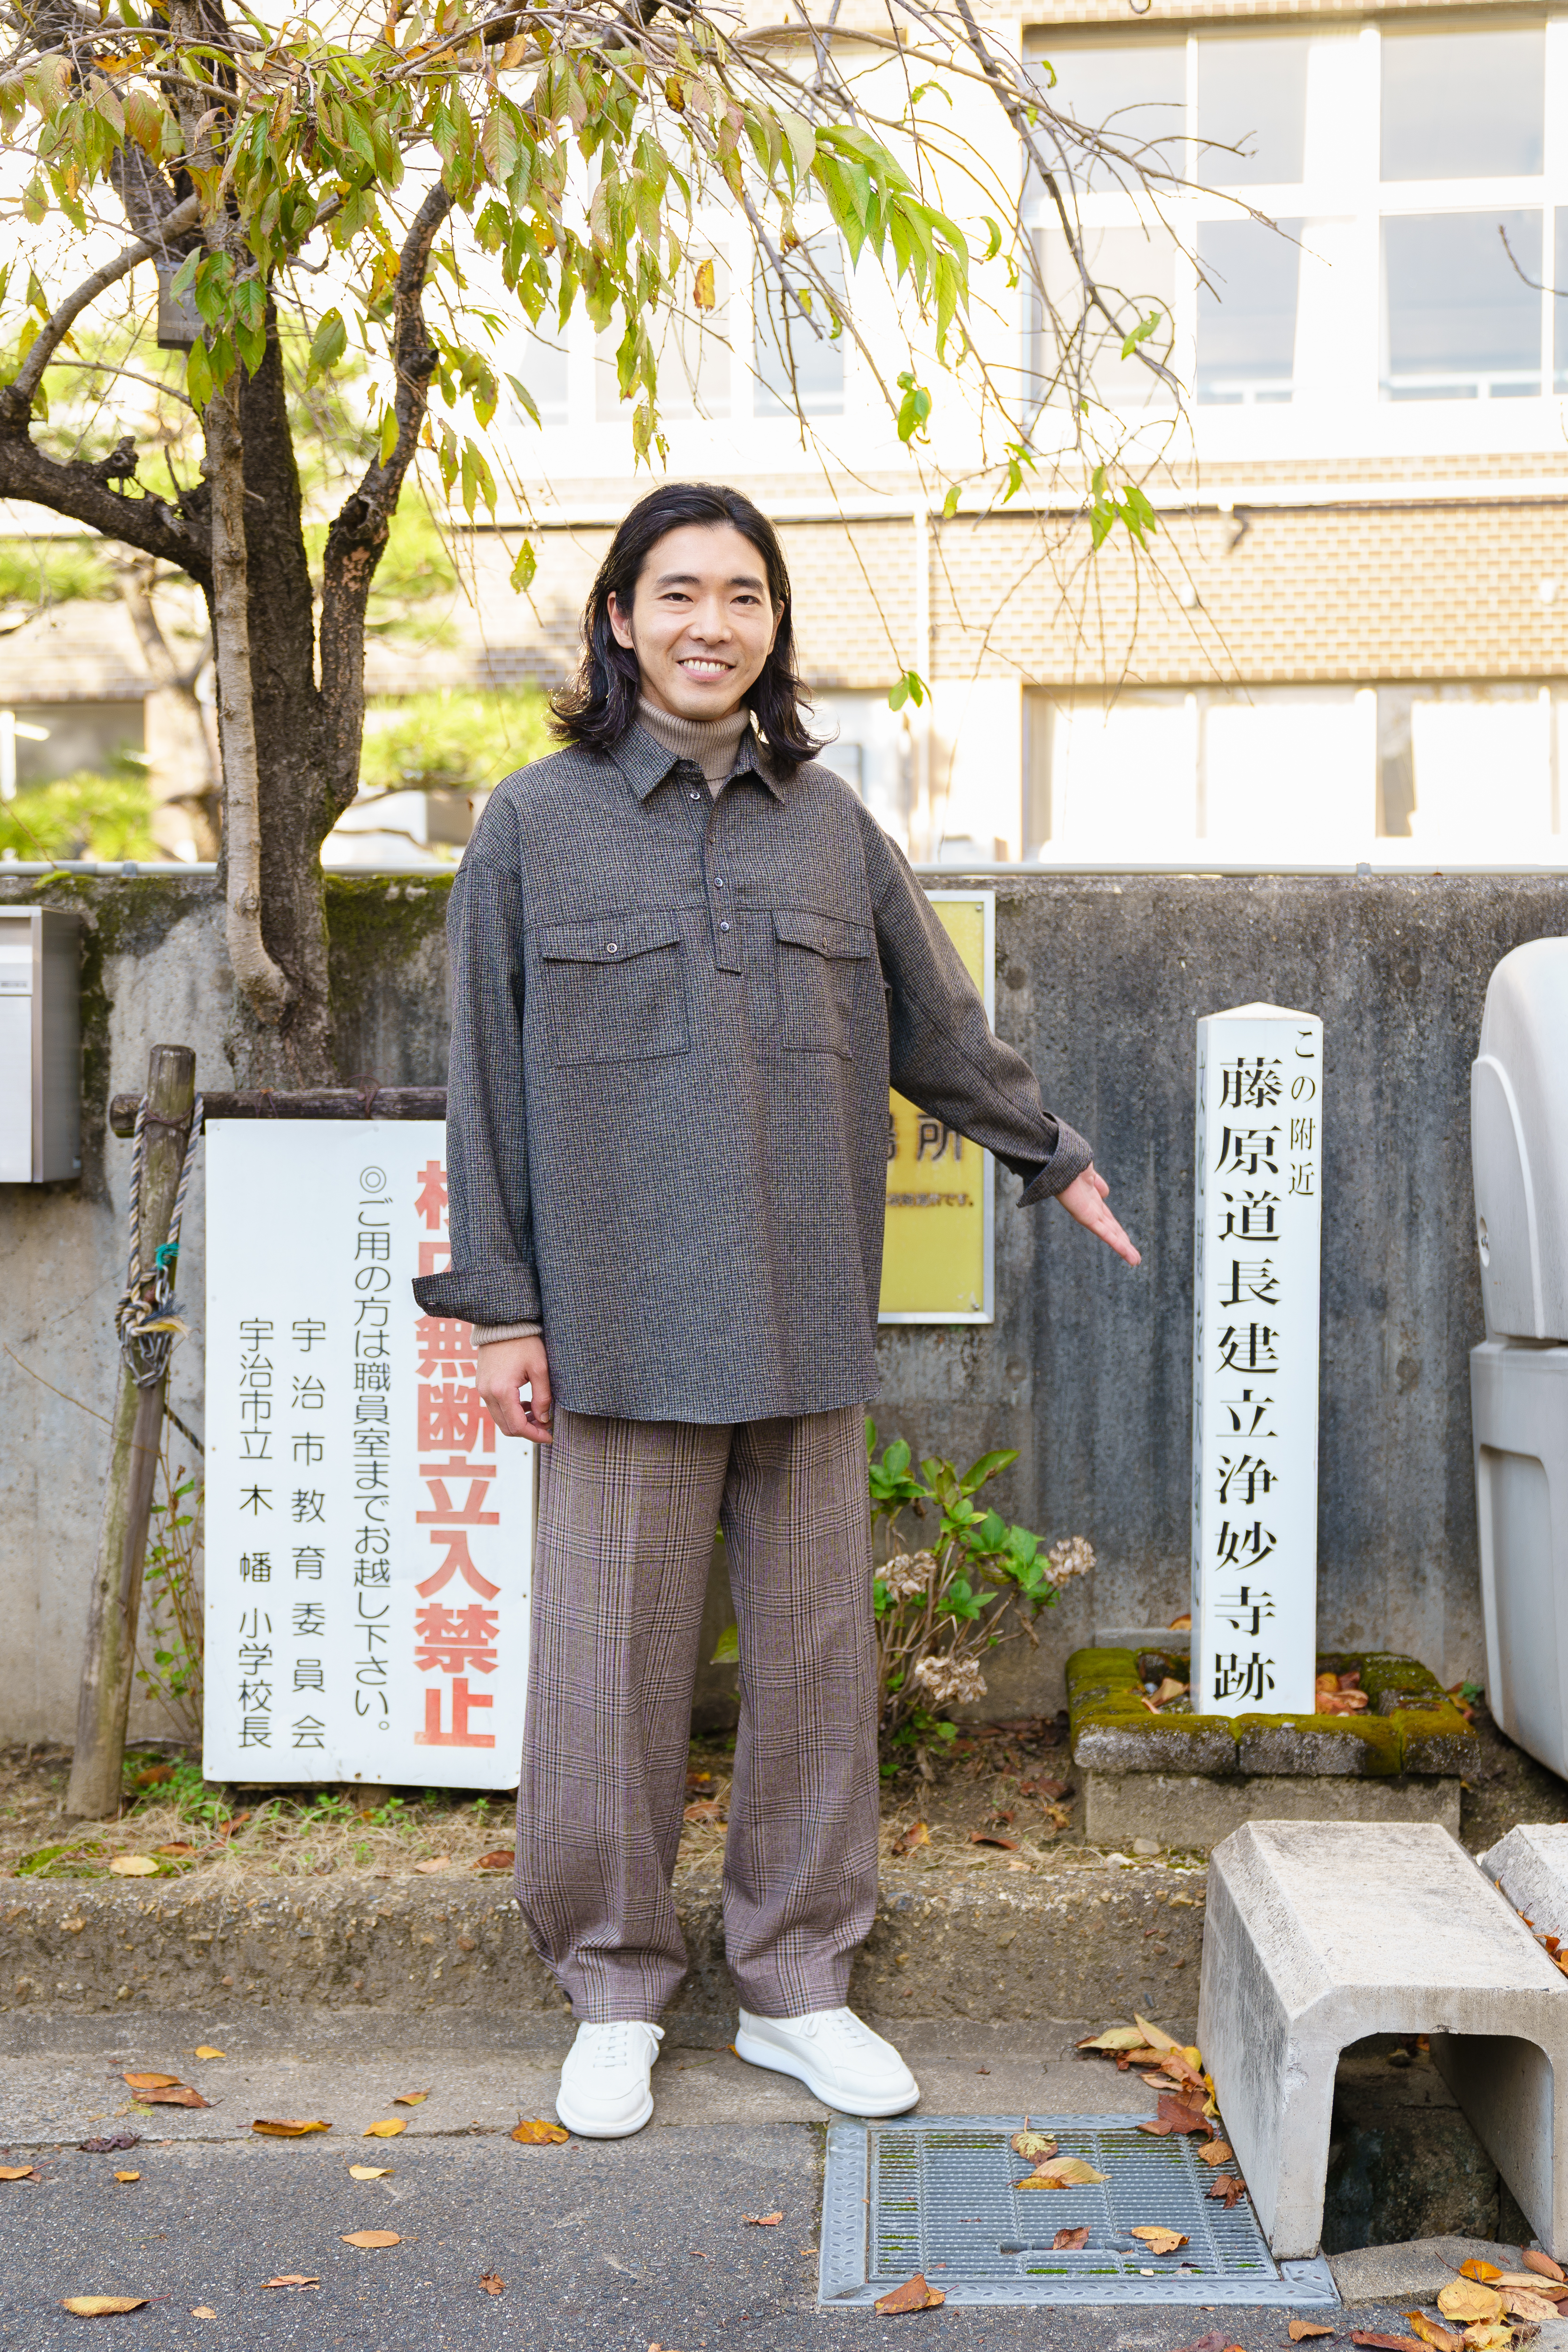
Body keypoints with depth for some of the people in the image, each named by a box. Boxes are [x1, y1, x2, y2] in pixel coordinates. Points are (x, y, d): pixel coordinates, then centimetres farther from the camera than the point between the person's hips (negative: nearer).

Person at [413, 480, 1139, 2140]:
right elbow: (486, 1083, 2)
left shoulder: (831, 826, 10)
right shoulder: (535, 825, 3)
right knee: (613, 1657, 2)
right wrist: (497, 1307, -2)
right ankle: (615, 1991, 21)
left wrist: (1054, 1160, 31)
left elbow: (939, 1034, 22)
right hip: (622, 1322, -3)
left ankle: (795, 1983, 23)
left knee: (814, 1647, 7)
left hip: (804, 1320, 3)